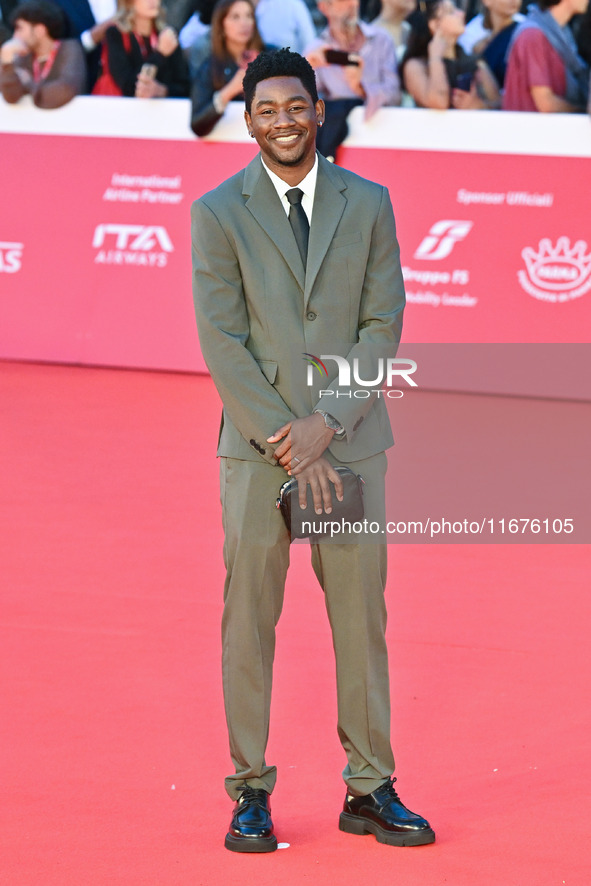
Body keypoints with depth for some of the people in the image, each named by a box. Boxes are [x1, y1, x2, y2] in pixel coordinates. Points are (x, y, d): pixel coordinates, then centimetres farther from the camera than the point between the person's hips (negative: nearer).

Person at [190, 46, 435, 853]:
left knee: (362, 614, 4)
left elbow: (384, 324, 1)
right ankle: (251, 792, 9)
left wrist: (326, 423, -11)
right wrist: (286, 444, -12)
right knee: (249, 619, 1)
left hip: (350, 442, 2)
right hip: (256, 446, -1)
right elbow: (223, 344, -5)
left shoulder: (369, 204, 6)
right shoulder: (217, 213, 0)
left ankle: (370, 788, 12)